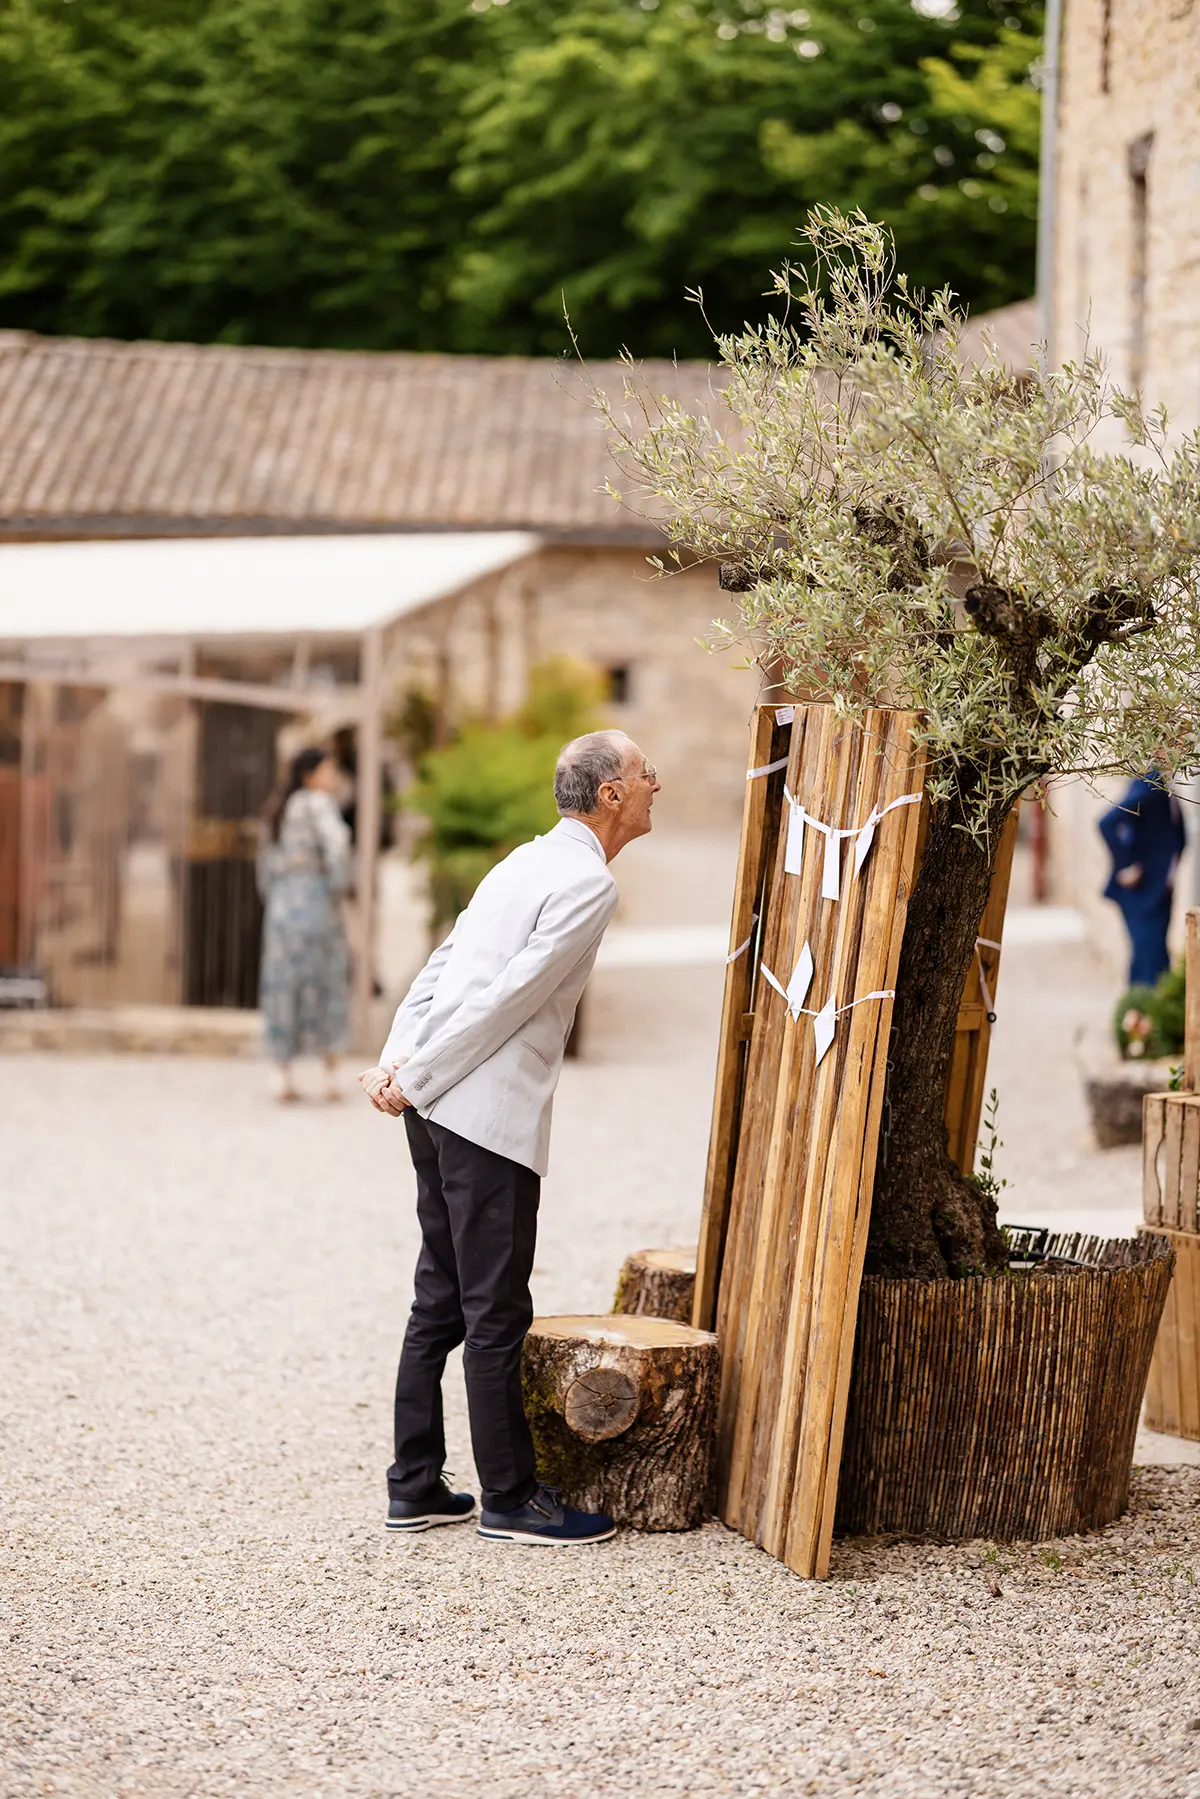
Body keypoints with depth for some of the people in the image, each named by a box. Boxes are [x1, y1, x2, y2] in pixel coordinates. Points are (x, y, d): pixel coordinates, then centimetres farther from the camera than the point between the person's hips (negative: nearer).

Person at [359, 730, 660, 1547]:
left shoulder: (531, 860, 18)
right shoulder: (589, 883, -12)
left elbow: (443, 966, 15)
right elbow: (506, 998, -17)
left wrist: (400, 1060, 5)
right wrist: (414, 1077, -11)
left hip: (440, 1110, 9)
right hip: (490, 1116, -9)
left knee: (441, 1303, 14)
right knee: (497, 1315, -2)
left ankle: (415, 1486, 20)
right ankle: (511, 1499, 6)